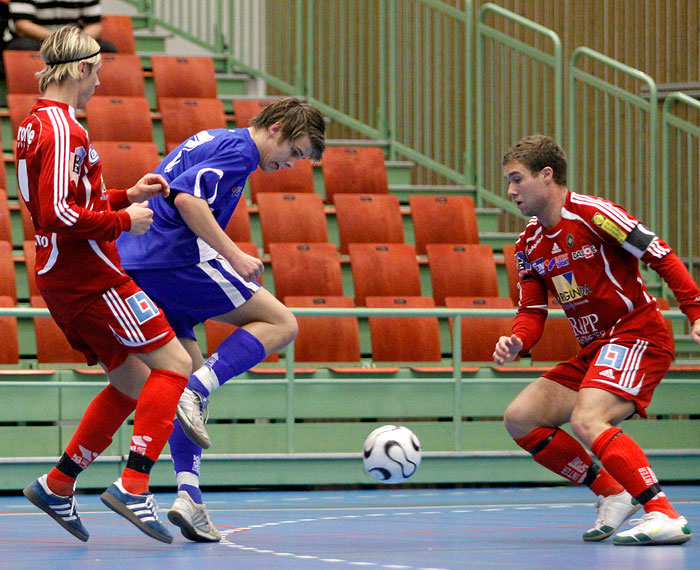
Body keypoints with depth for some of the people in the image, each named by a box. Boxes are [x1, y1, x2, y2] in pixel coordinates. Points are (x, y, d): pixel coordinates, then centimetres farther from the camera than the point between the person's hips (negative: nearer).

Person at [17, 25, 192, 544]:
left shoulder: (35, 123, 15)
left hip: (62, 277, 10)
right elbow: (60, 215, -25)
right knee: (174, 363, -8)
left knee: (132, 383, 15)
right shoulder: (63, 128, -16)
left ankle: (58, 486, 16)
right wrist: (125, 220, -14)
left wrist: (126, 197, 16)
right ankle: (134, 486, -16)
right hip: (90, 274, -10)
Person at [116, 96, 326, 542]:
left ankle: (188, 493, 0)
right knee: (280, 323, -2)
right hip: (178, 258, -10)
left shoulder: (212, 141, 26)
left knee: (189, 370, 12)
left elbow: (165, 194, 29)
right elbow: (187, 197, -19)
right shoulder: (239, 148, -4)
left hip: (132, 267, 10)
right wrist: (234, 255, -18)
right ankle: (196, 392, -20)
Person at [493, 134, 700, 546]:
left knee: (587, 420, -30)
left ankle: (664, 515, -33)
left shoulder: (591, 214, -14)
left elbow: (663, 257, -13)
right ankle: (612, 494, 5)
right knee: (520, 419, 1)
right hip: (592, 351, 9)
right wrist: (517, 343, -11)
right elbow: (532, 311, 11)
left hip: (637, 335, -9)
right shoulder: (529, 245, 10)